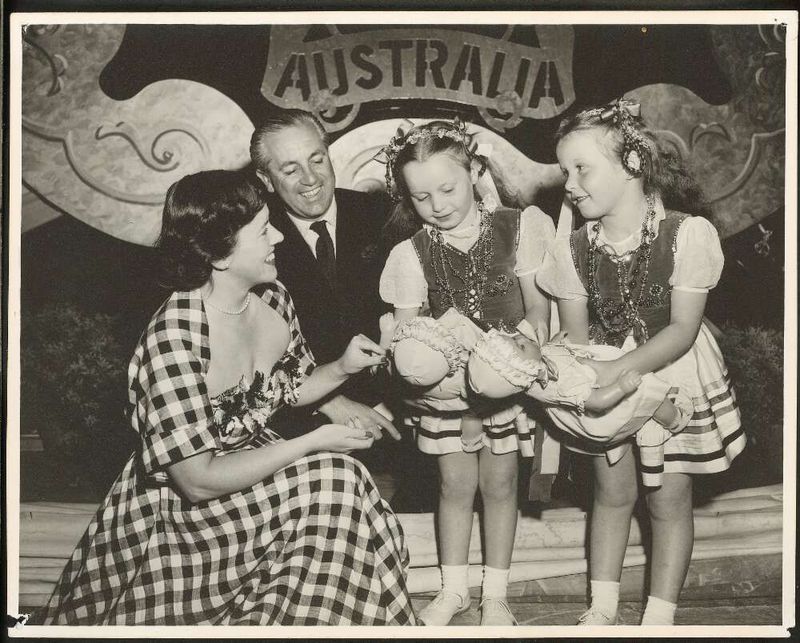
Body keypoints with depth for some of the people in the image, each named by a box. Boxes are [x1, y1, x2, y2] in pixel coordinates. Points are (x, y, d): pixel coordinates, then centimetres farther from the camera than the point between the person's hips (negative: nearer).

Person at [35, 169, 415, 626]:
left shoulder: (272, 298, -5)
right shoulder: (175, 339, -29)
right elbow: (198, 481, -27)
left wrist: (341, 368, -8)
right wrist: (315, 442, -24)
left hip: (252, 465, 7)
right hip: (176, 505, -7)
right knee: (333, 481, -22)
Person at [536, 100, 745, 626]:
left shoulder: (688, 233, -21)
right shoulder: (573, 247, -9)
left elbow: (681, 330, -21)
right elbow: (576, 335, -2)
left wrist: (619, 370, -32)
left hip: (673, 371, -3)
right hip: (604, 376, 3)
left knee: (668, 499, 5)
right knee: (613, 491, 10)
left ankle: (660, 616, 19)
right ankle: (603, 607, 25)